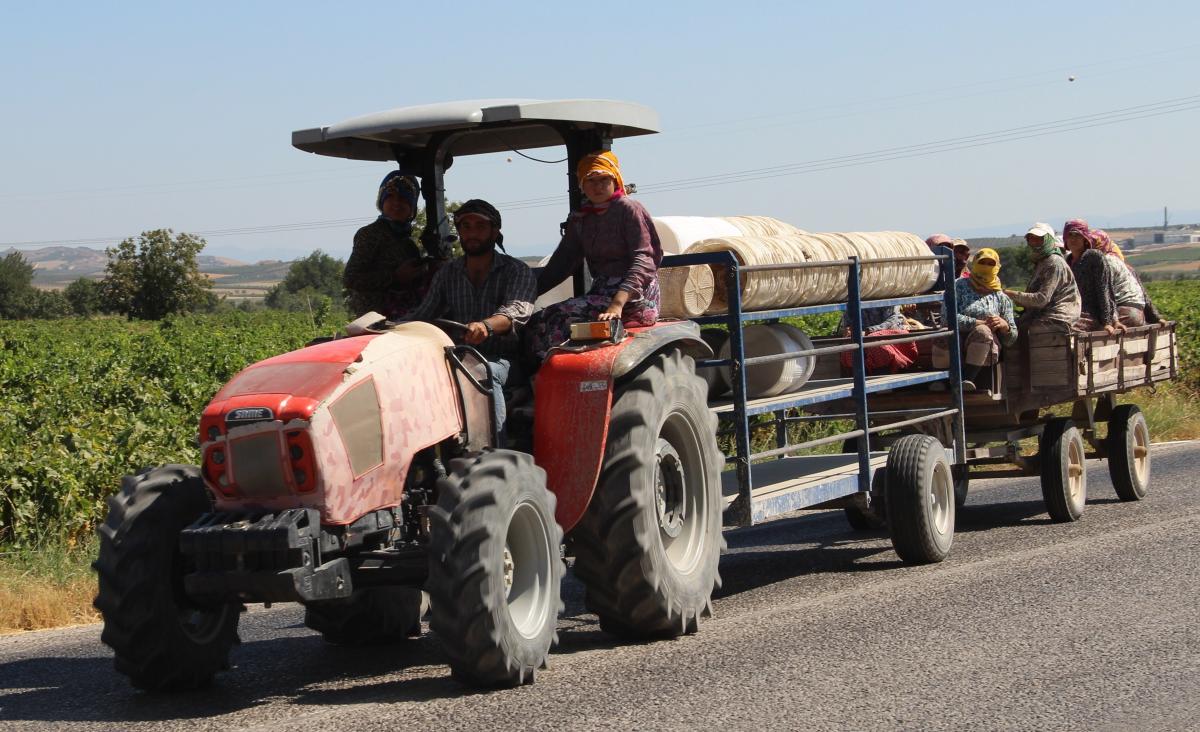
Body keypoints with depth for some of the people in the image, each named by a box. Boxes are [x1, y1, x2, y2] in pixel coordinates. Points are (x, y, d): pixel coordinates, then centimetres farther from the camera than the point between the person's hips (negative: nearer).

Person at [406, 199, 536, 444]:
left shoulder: (517, 271, 5)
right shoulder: (447, 274, 19)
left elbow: (517, 311, -14)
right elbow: (422, 317, 14)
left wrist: (487, 325, -37)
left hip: (502, 359, -3)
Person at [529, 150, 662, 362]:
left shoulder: (629, 209, -4)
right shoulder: (580, 219, 17)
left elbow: (643, 261, -14)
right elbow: (561, 263, 15)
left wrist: (618, 303, -28)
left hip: (635, 298, -7)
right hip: (601, 294, 7)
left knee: (559, 317, -25)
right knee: (537, 323, -13)